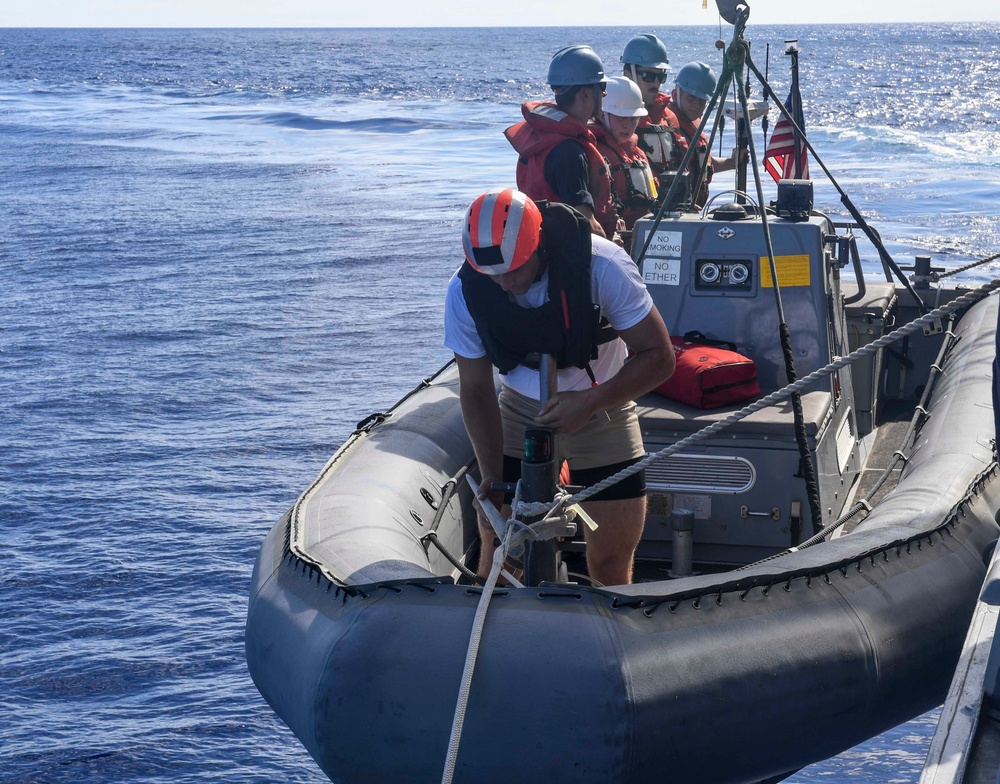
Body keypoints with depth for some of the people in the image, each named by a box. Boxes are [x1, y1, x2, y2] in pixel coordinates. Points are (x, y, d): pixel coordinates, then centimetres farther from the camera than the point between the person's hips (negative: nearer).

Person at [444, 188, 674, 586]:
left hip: (601, 408, -2)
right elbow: (476, 389, -10)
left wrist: (588, 402, -34)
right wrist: (491, 475, -18)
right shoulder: (465, 291, -20)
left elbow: (658, 356, -22)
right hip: (518, 410, 2)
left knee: (610, 561, -2)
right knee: (497, 543, -2)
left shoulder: (601, 266, -28)